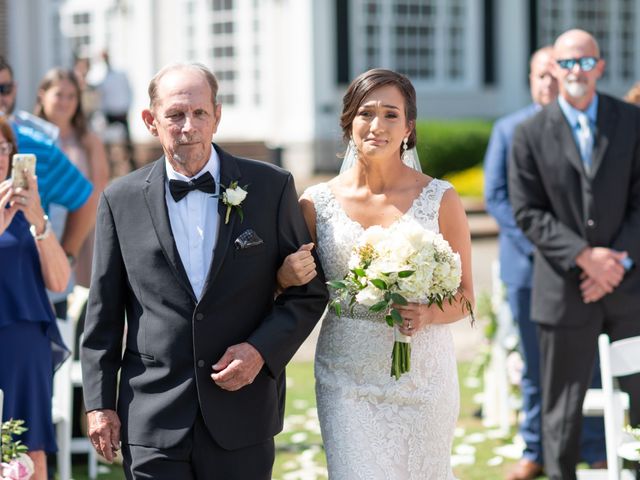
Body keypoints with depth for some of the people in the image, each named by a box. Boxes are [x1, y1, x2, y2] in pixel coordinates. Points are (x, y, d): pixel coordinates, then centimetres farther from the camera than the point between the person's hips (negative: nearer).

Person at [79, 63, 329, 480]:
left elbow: (310, 290, 5)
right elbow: (104, 312, 7)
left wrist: (262, 349, -10)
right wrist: (99, 402, 3)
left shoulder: (271, 187, 1)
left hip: (243, 414, 0)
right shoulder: (121, 199, 3)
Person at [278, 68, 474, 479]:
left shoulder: (440, 199, -2)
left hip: (422, 378, 0)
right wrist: (287, 276, -12)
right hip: (348, 380, 0)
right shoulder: (317, 202, 1)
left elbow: (464, 296, 4)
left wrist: (427, 314, -16)